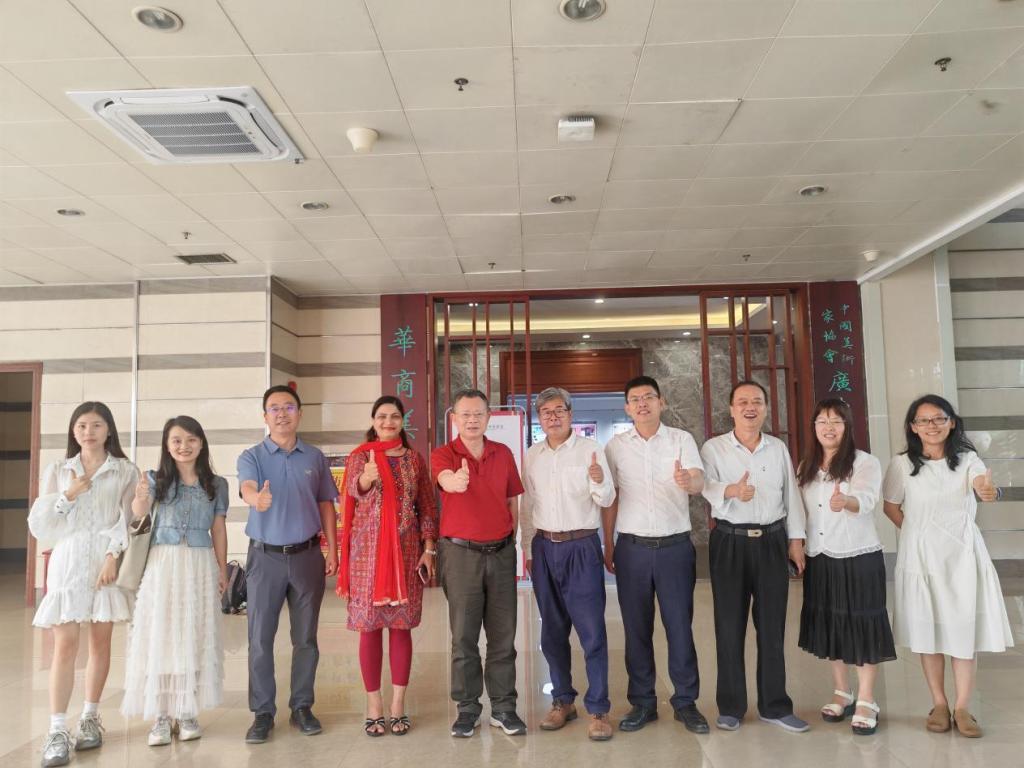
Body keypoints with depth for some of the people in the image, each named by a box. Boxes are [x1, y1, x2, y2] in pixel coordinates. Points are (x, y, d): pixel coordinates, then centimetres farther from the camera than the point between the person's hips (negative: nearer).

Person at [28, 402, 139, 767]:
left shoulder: (125, 472, 4)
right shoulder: (57, 470, 9)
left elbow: (127, 520, -3)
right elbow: (37, 523, 5)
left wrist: (113, 557, -15)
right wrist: (67, 496, -9)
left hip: (108, 563, 0)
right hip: (67, 563, 0)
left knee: (100, 641, 7)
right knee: (65, 645, -5)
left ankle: (90, 718, 20)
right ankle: (57, 730, -2)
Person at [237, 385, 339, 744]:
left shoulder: (315, 458, 6)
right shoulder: (252, 456, -1)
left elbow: (326, 505, 10)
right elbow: (247, 488, -23)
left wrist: (332, 550, 3)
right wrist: (257, 497, -47)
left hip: (307, 555, 2)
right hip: (265, 556, -1)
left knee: (306, 637, 9)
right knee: (260, 638, 3)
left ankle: (302, 707, 22)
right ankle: (262, 712, 15)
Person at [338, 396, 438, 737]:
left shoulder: (415, 459, 7)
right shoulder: (360, 456, 1)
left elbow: (428, 507, 7)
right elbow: (353, 488, -21)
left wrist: (429, 549, -1)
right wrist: (366, 477, -43)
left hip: (406, 552, 2)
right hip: (367, 551, -1)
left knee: (401, 626, 5)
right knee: (369, 627, 3)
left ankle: (398, 705, 16)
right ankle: (374, 706, 15)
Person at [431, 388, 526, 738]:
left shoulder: (503, 454, 6)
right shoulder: (443, 454, -5)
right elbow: (445, 479, -29)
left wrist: (509, 538, 4)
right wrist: (455, 481, -51)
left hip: (501, 552, 3)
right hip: (461, 552, -3)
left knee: (503, 634, 8)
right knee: (464, 635, 5)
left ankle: (504, 706, 20)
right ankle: (467, 708, 18)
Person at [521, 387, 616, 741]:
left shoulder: (590, 449, -3)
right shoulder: (532, 455, 8)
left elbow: (606, 500, -7)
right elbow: (527, 505, 13)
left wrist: (599, 481, -28)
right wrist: (528, 549, 12)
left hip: (582, 546, -4)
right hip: (544, 548, 4)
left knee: (592, 630, -4)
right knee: (552, 630, 11)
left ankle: (598, 709, 6)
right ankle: (563, 701, 24)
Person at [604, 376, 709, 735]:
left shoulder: (681, 439, -1)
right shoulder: (616, 445, 3)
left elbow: (698, 482, -16)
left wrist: (687, 481, -40)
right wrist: (608, 545, 6)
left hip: (675, 545, -1)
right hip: (632, 547, 1)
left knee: (680, 625, 5)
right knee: (636, 628, 8)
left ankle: (686, 702, 20)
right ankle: (642, 702, 21)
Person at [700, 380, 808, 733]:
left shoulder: (779, 448, 9)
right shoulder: (713, 448, -1)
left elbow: (791, 494, 11)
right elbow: (706, 487, -16)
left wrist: (796, 539, 6)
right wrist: (730, 491, -37)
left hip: (772, 541, 3)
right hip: (730, 542, -2)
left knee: (772, 626, 8)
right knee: (729, 626, 5)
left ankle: (774, 706, 21)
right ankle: (730, 707, 18)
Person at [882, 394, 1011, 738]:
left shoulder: (967, 459, -5)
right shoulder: (902, 464, -4)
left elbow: (983, 486, -26)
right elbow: (890, 506, 6)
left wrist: (990, 492, -48)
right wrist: (916, 532, -3)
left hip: (962, 554, 0)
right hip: (921, 557, 0)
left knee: (965, 629, 3)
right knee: (928, 631, 7)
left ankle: (962, 707, 15)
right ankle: (939, 704, 20)